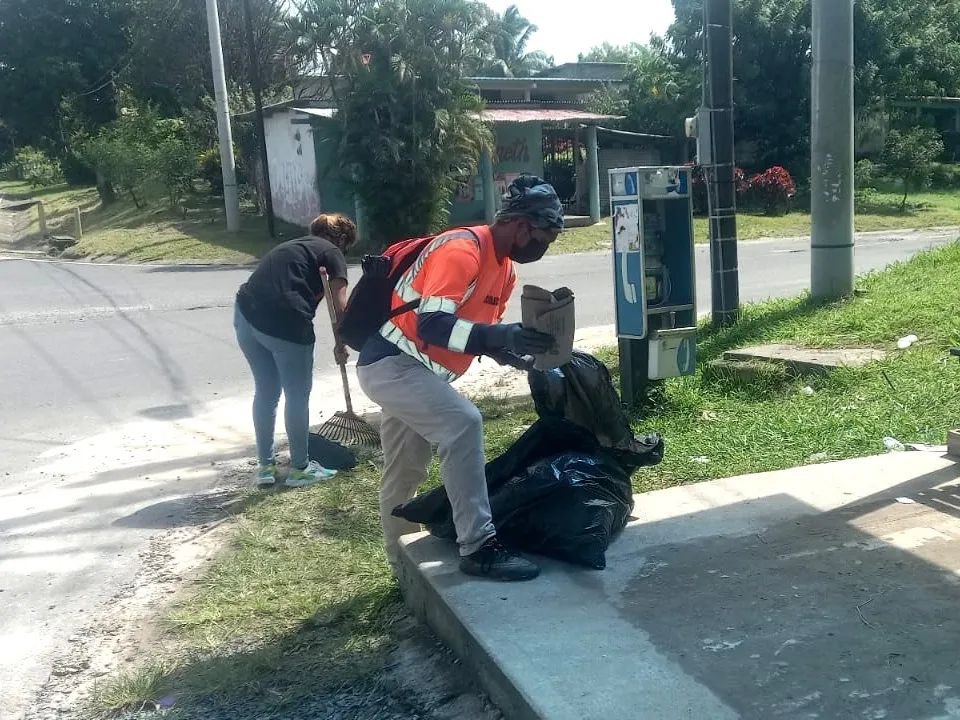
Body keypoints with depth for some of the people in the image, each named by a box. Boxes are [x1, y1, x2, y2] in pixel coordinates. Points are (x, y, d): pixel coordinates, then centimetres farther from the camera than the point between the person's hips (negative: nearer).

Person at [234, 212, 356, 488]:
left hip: (246, 313, 7)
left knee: (265, 391, 19)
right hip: (285, 322, -7)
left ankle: (265, 466, 27)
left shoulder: (292, 246, 29)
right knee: (297, 396, 9)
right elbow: (340, 305, 0)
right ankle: (299, 468, 21)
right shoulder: (332, 253, 9)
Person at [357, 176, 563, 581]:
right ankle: (478, 547, -23)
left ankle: (402, 564, 36)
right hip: (391, 364, -10)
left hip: (406, 370, 10)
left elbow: (476, 328, 13)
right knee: (463, 424, -27)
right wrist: (500, 336, -43)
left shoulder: (504, 268, 8)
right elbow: (432, 325, -32)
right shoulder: (461, 250, -22)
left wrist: (512, 351, -6)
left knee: (404, 475, 20)